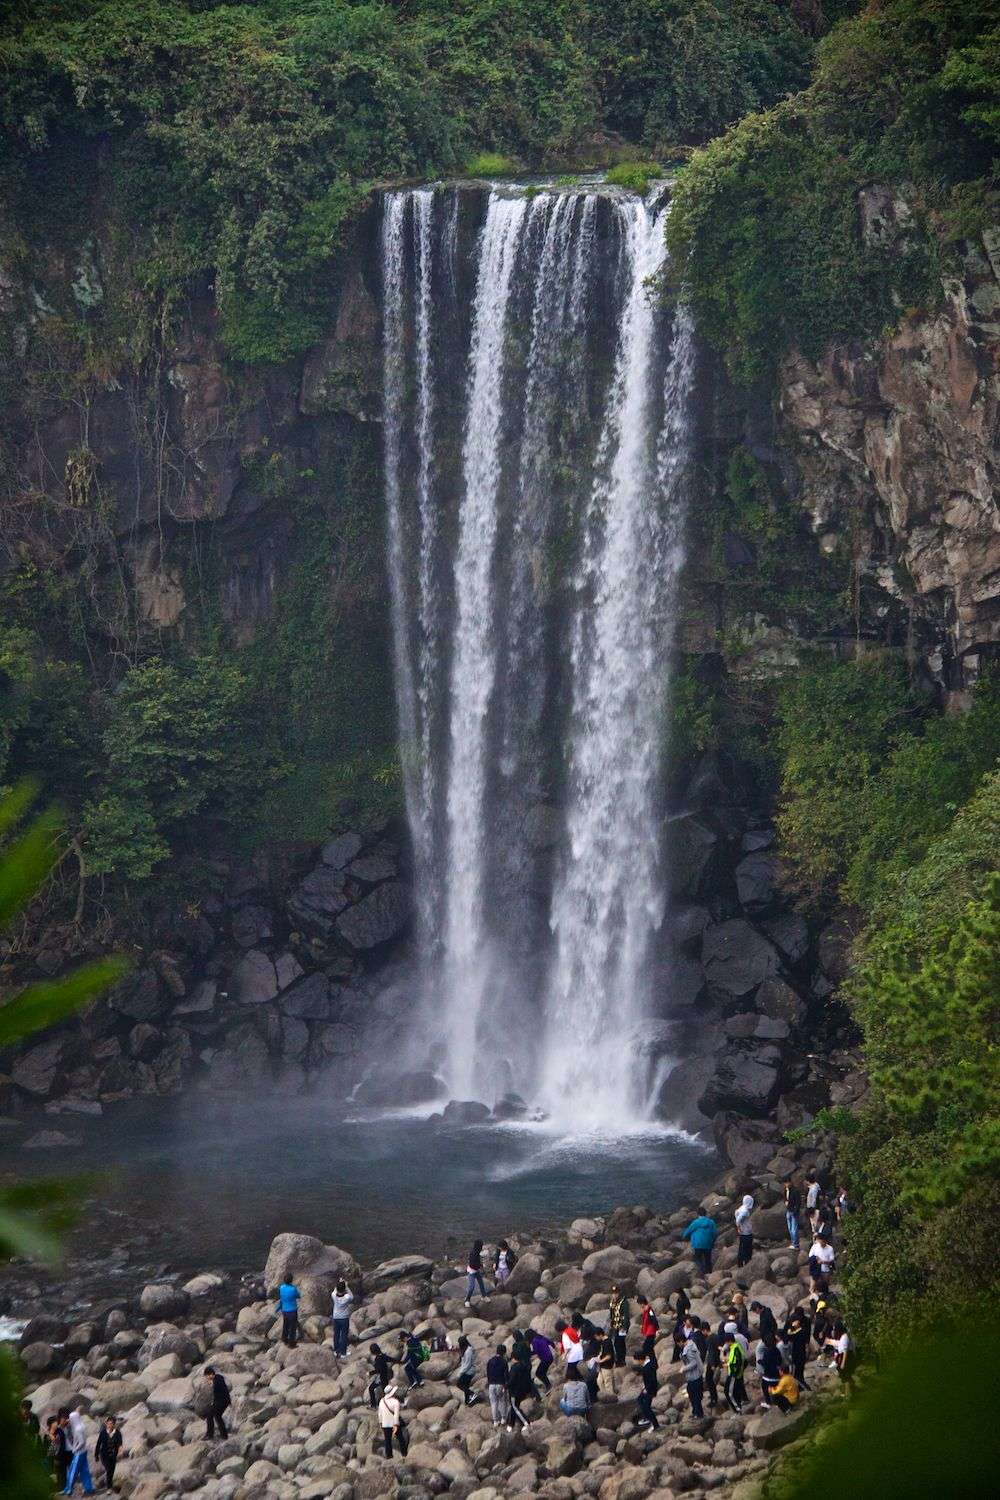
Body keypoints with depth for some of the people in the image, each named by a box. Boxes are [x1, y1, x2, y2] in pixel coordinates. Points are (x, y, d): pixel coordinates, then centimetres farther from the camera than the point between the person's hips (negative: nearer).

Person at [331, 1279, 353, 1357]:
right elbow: (352, 1297, -2)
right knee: (344, 1336, 9)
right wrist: (347, 1286, -5)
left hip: (336, 1319, 3)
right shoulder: (347, 1297, -25)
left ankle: (336, 1351, 29)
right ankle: (342, 1353, 15)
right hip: (345, 1319, -3)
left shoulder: (334, 1296, -18)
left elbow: (335, 1290, 7)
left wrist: (339, 1283, 6)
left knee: (336, 1335, 18)